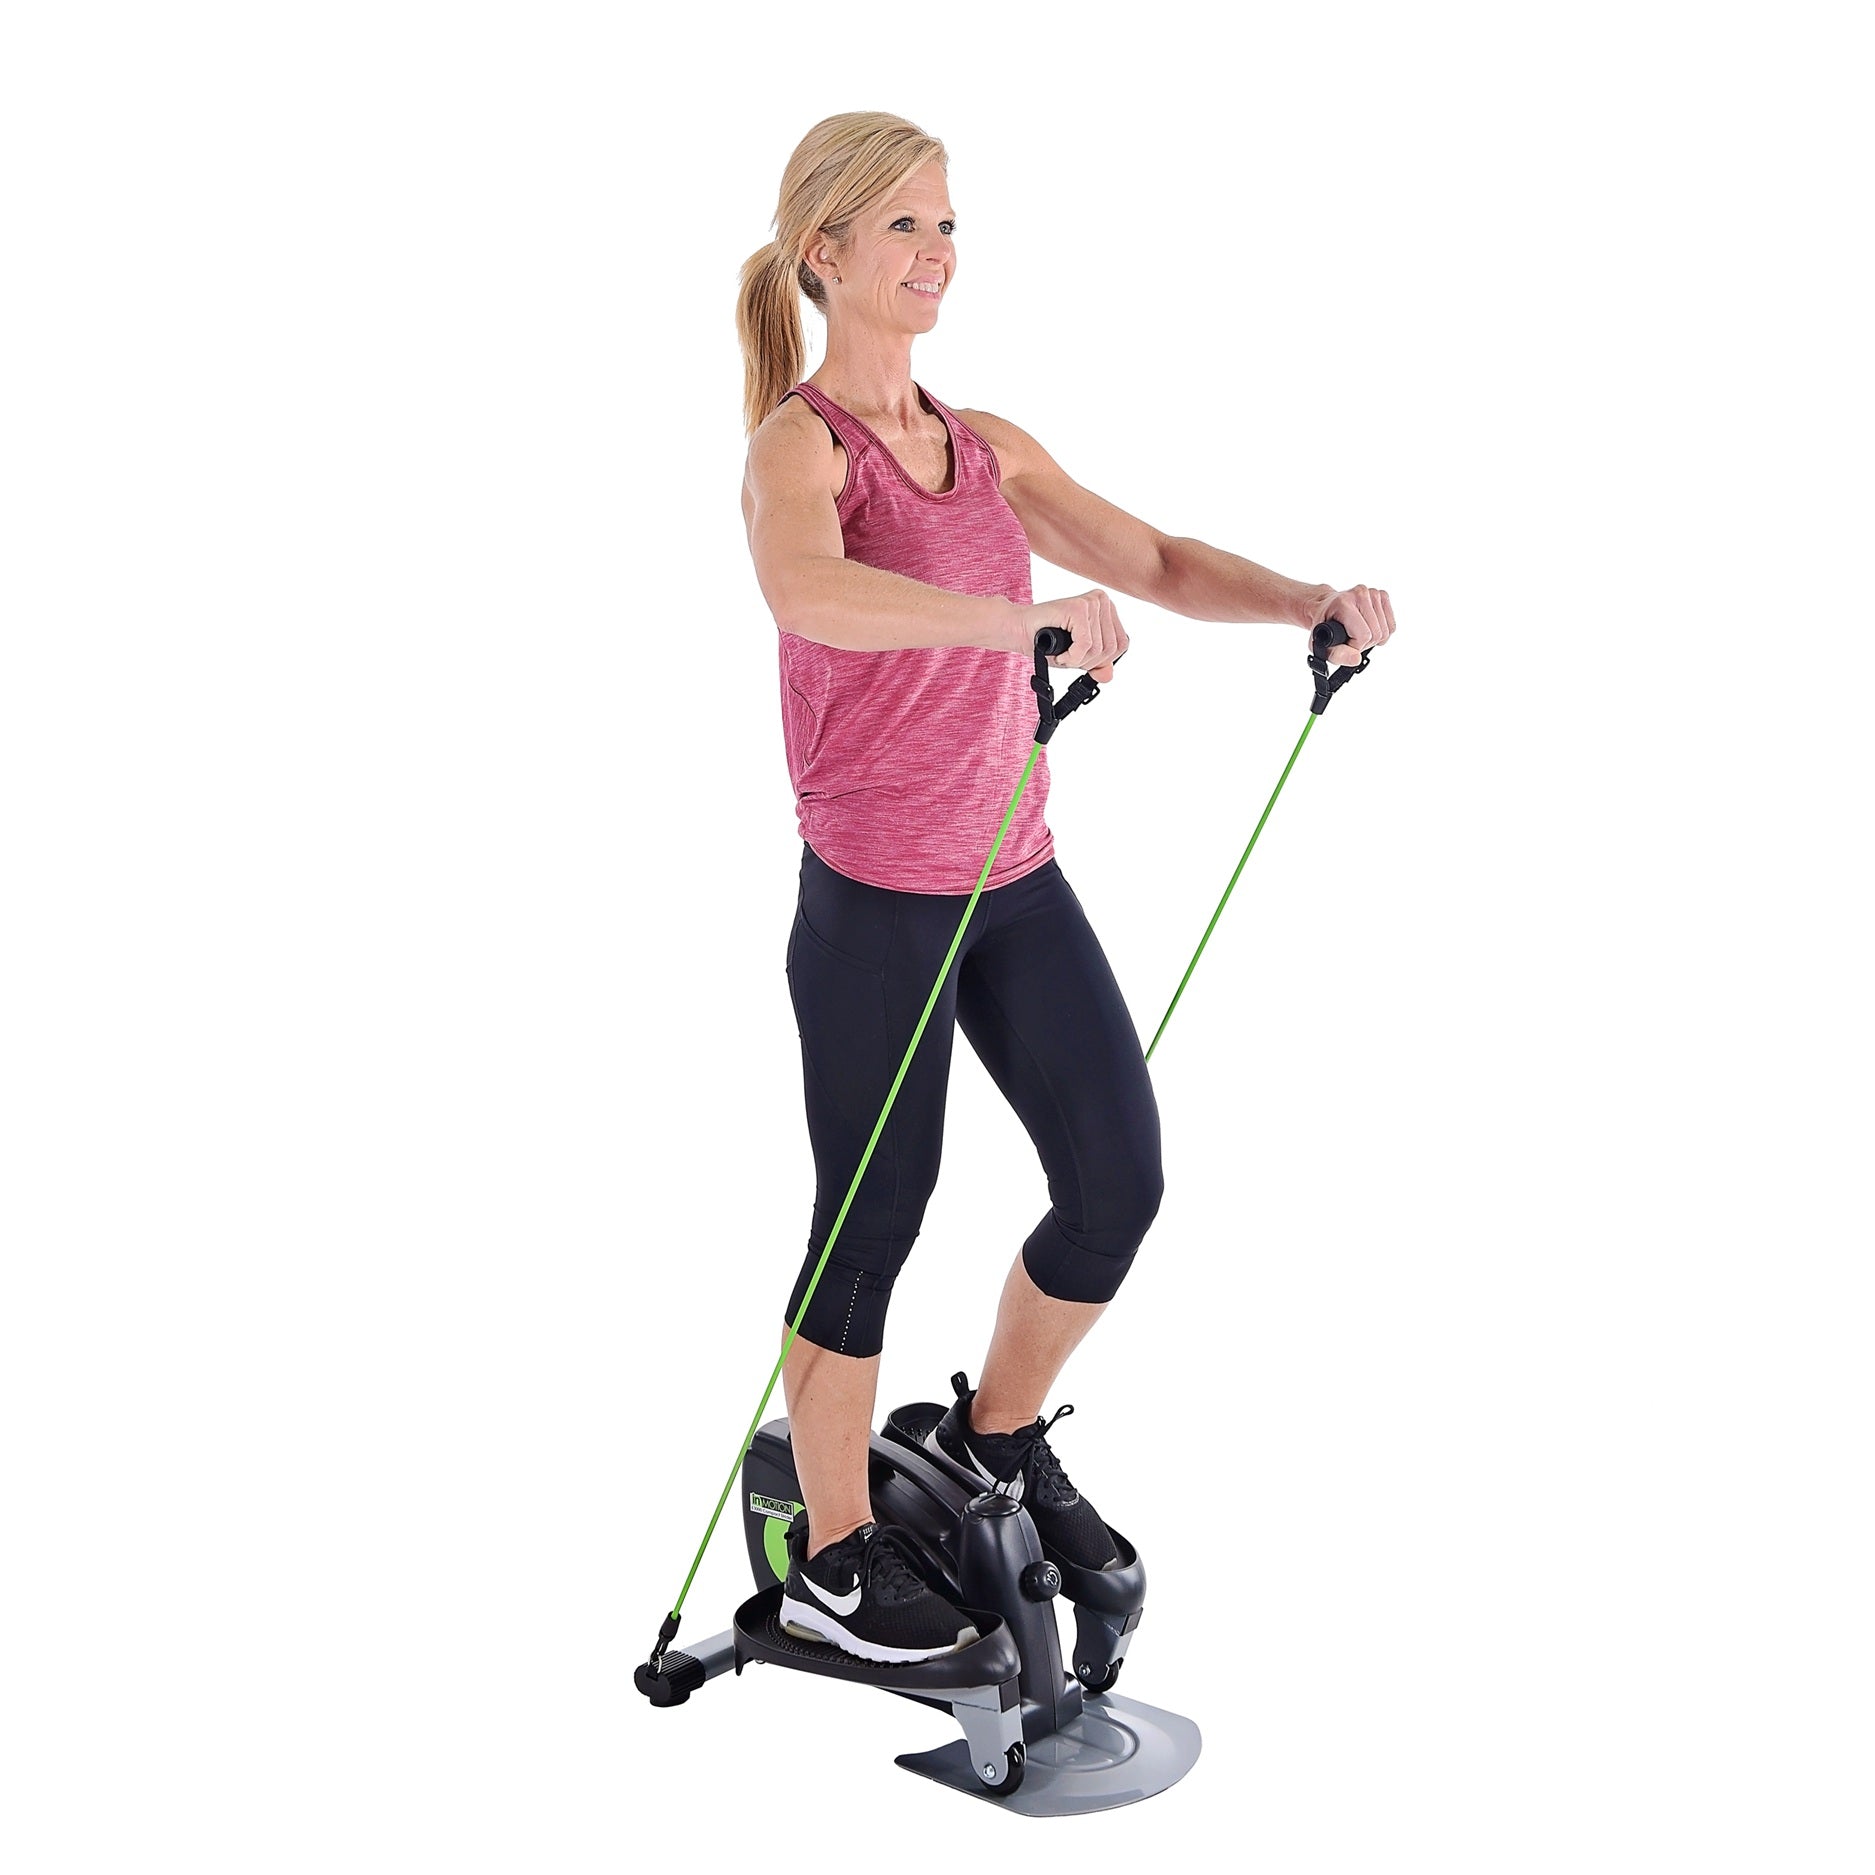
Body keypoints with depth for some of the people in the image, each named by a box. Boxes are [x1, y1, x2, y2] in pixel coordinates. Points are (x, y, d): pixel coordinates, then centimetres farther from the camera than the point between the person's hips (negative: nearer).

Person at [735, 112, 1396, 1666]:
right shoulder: (799, 443, -12)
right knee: (872, 1228, 3)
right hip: (877, 896, -7)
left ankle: (1000, 1434, 33)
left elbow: (1154, 562, 9)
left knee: (1120, 1181, 8)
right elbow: (808, 592, -34)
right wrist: (1020, 615, -45)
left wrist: (1313, 602, -8)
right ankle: (833, 1562, 21)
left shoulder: (988, 449, 10)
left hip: (1017, 880, 7)